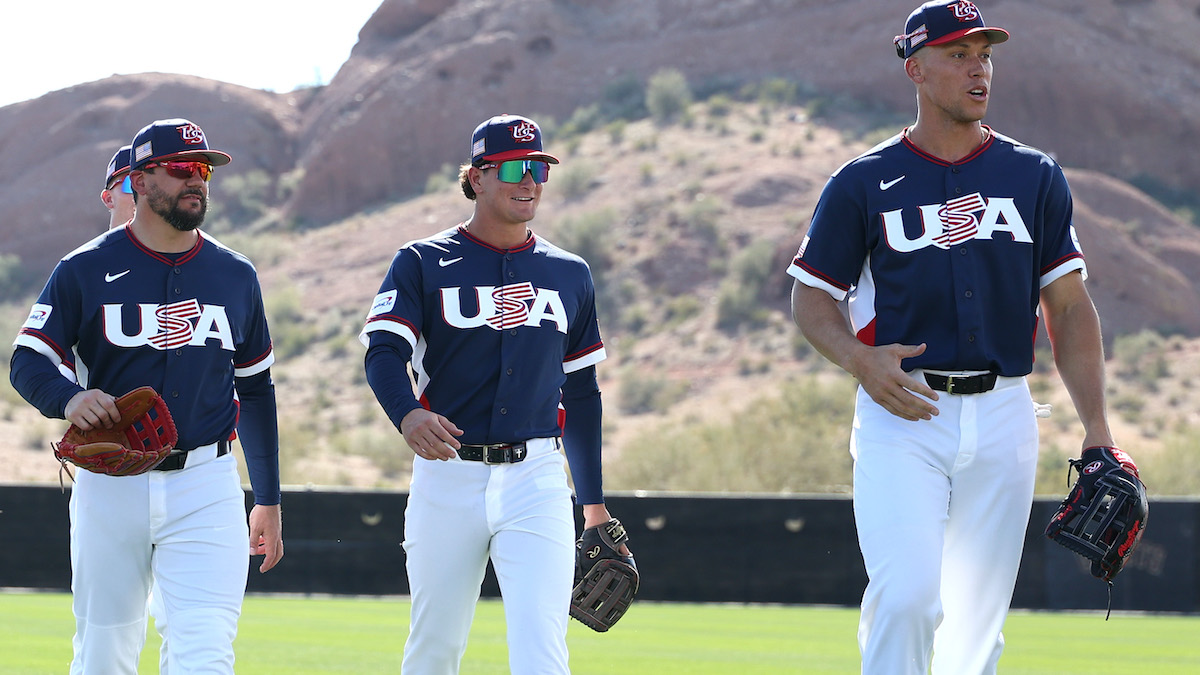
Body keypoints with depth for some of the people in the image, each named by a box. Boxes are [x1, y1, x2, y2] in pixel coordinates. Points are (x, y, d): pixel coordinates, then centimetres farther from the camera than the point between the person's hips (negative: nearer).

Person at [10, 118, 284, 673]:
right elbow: (28, 363, -1)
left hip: (206, 487, 1)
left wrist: (269, 500, 17)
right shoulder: (86, 270, 2)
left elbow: (256, 389, 18)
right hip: (110, 486, -1)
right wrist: (69, 397, -24)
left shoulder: (235, 276, 11)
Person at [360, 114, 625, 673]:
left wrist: (594, 503, 18)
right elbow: (384, 353, -10)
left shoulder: (569, 274, 14)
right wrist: (408, 413, -33)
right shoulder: (422, 263, 3)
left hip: (536, 480, 1)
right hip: (446, 479, -1)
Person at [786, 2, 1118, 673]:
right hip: (901, 412, -3)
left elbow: (1070, 307, 9)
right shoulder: (864, 182, 3)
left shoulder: (1036, 177, 9)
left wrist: (1097, 429, 0)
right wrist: (860, 361, -15)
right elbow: (811, 297, 6)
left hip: (1002, 414, 3)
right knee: (907, 597, -19)